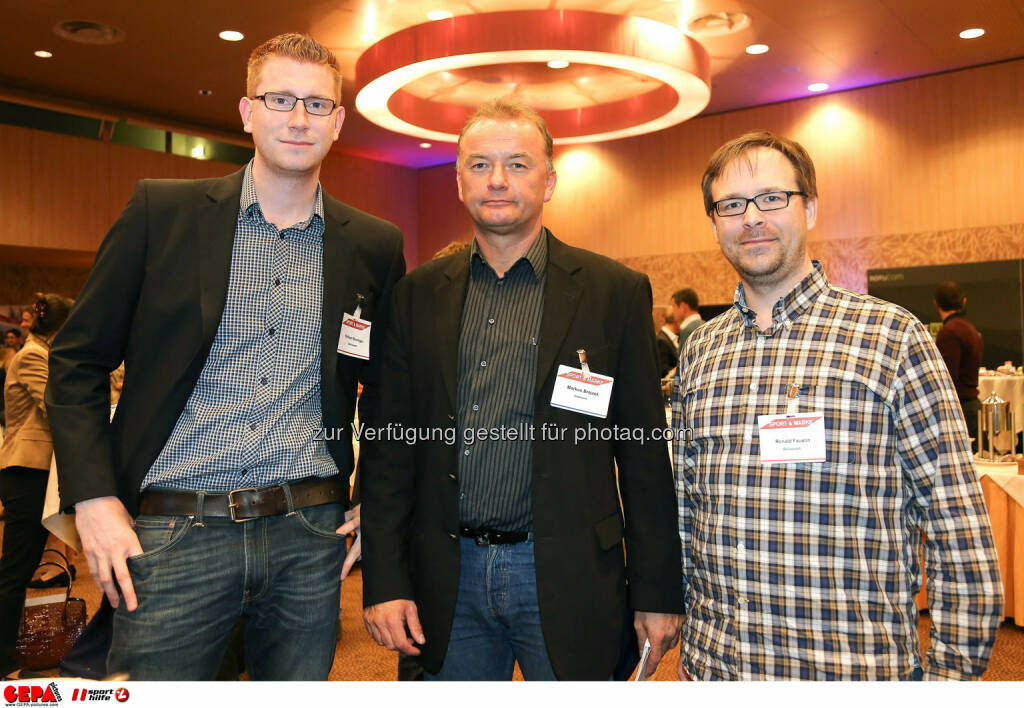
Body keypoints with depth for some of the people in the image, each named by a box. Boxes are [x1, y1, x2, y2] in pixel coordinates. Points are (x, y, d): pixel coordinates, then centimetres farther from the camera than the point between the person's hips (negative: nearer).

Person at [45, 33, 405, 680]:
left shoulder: (375, 245, 5)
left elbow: (386, 391, 15)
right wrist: (94, 497, -4)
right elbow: (78, 362, 4)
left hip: (309, 536, 2)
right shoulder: (162, 210, 1)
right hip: (171, 535, -1)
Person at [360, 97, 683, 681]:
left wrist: (658, 594, -2)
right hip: (448, 580, 3)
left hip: (565, 582, -2)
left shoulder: (616, 291, -3)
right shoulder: (419, 294, 4)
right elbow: (390, 445, 4)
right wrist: (384, 582, -1)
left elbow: (645, 455, -3)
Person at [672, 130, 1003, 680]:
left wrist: (954, 673, -9)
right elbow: (685, 508, 8)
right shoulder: (700, 350, 2)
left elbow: (961, 530, -8)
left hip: (857, 668, -3)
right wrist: (690, 630, 8)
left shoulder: (892, 336, -9)